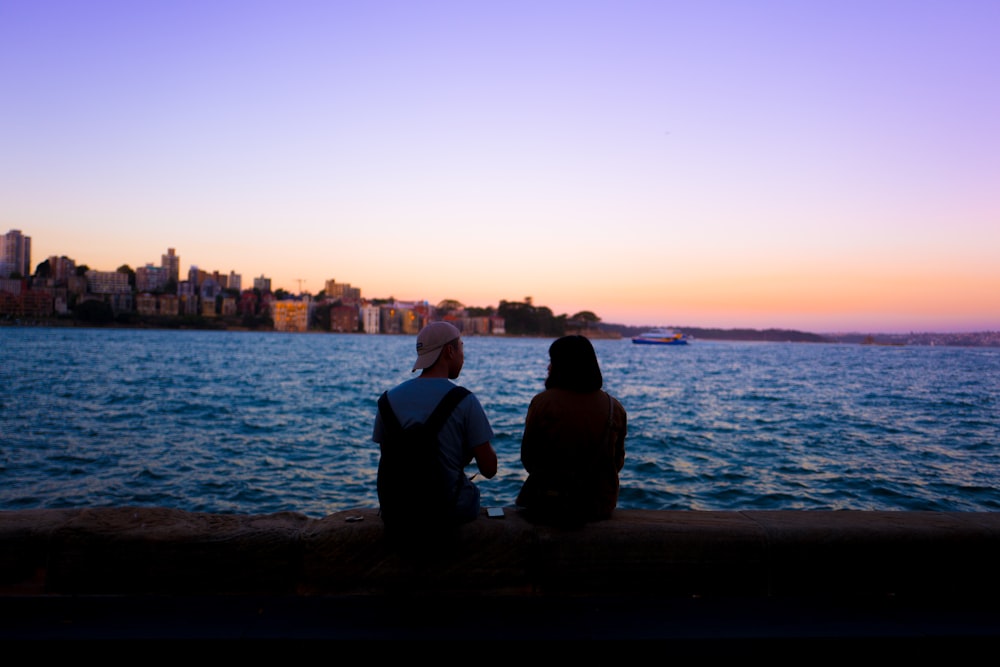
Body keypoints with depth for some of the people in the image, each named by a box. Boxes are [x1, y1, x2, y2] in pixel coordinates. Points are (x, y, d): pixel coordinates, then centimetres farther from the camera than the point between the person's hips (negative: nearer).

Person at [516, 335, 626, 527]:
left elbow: (528, 458, -6)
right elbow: (618, 462, 4)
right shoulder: (615, 408, -5)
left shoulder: (542, 402, -15)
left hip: (550, 504, -4)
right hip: (601, 506, 4)